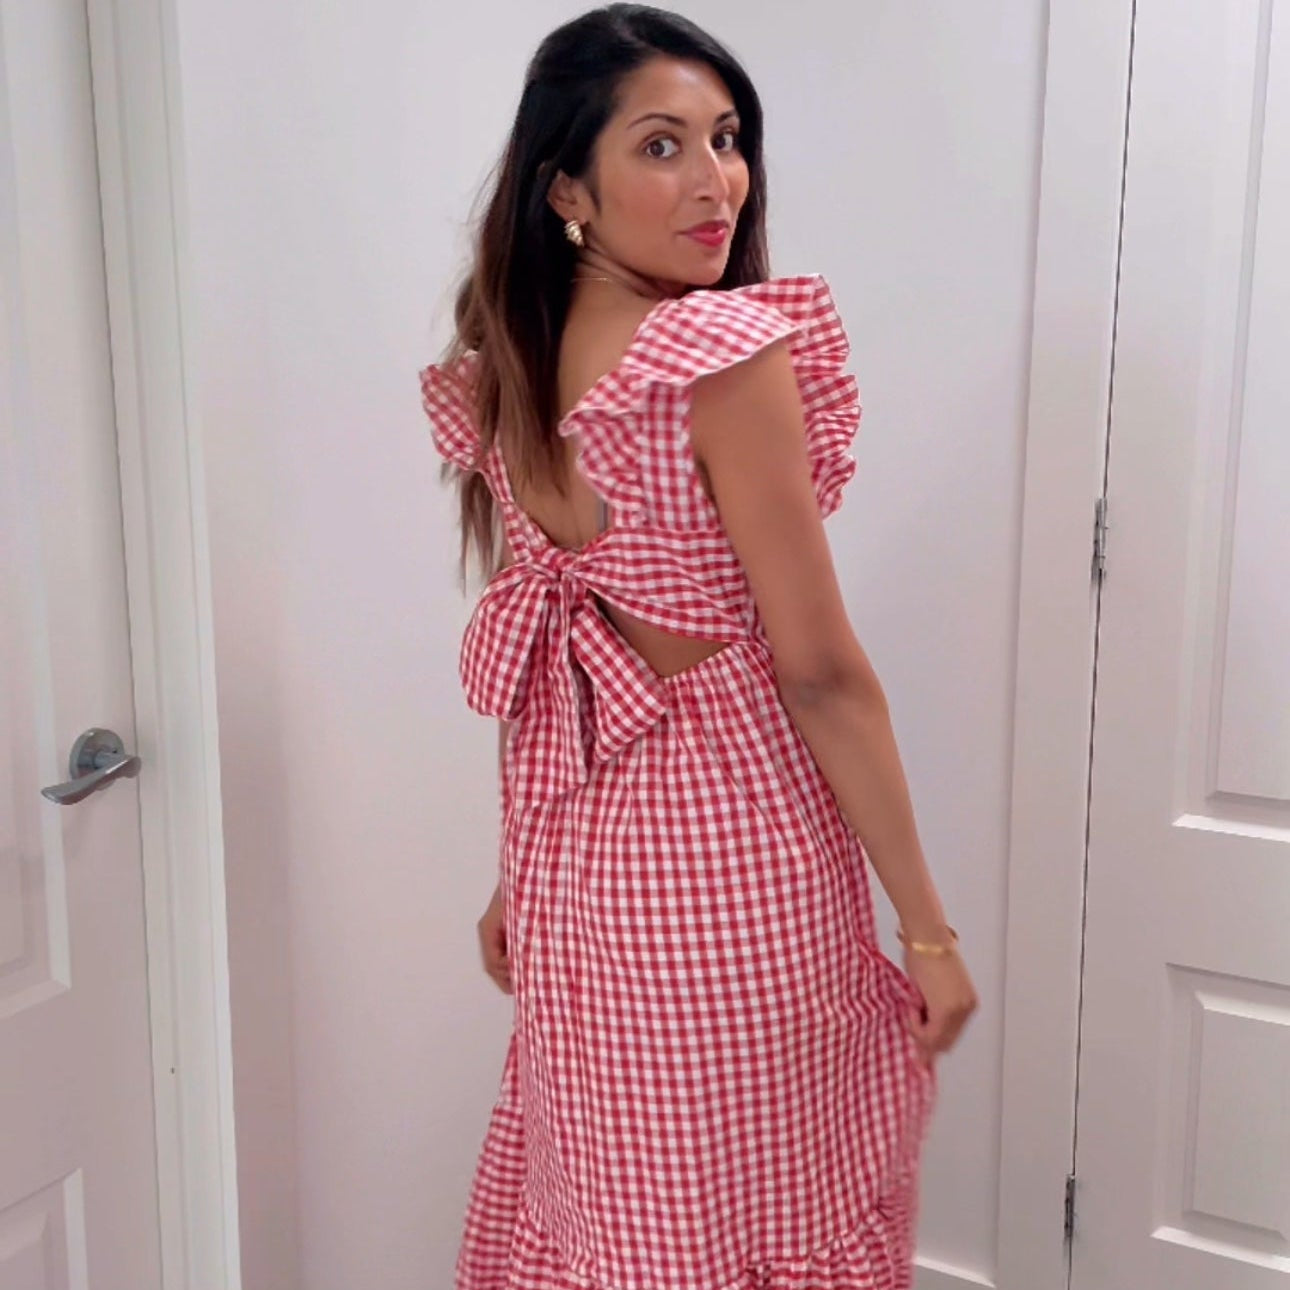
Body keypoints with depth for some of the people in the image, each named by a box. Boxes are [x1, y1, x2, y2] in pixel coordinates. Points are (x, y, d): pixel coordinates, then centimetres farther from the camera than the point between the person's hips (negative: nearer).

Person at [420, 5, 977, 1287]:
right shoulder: (731, 353, -20)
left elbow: (527, 652, 8)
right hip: (731, 837, -7)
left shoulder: (496, 373, 2)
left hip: (574, 847, 7)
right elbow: (817, 668, -19)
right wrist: (927, 926, -10)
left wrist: (525, 871, 17)